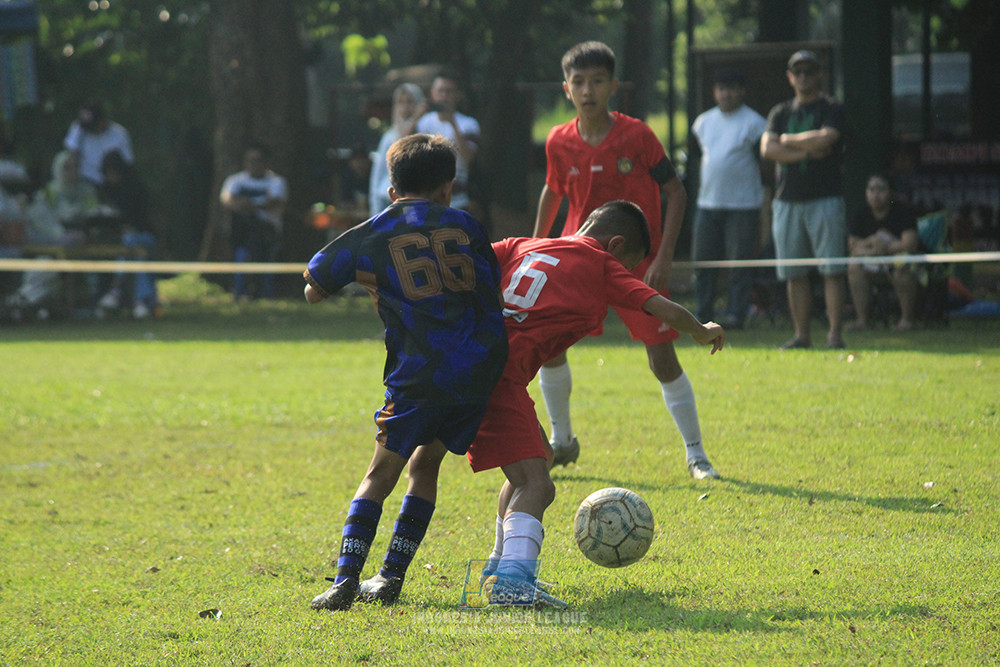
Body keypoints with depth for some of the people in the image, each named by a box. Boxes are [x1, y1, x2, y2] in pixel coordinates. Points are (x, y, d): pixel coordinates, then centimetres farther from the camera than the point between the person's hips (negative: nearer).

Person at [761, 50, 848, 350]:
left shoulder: (831, 109, 4)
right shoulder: (780, 113, 16)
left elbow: (826, 138, -14)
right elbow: (767, 148, 0)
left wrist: (789, 140, -1)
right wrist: (807, 151, -9)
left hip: (825, 198, -4)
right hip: (787, 199, 4)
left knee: (832, 270, -9)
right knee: (794, 274, 4)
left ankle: (835, 334, -11)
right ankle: (801, 334, 8)